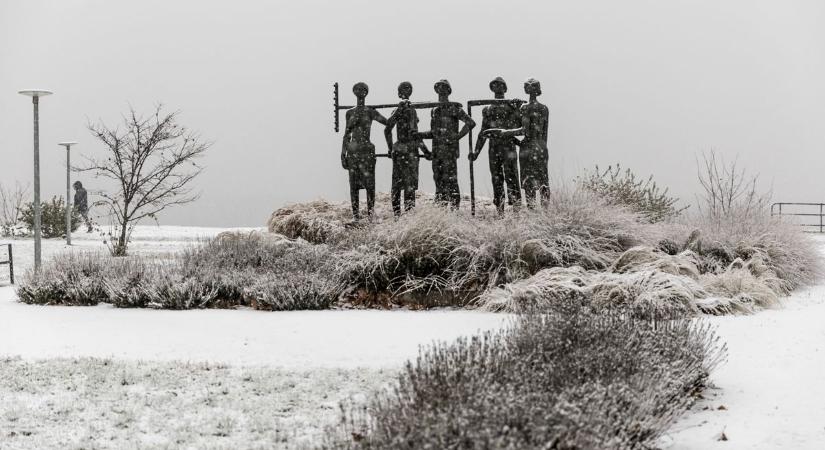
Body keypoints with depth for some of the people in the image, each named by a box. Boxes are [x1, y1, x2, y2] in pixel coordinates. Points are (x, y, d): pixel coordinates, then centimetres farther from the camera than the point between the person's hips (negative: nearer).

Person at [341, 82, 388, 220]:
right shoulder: (350, 113, 12)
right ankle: (356, 215, 5)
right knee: (353, 184, 2)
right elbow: (347, 134, 14)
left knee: (369, 183, -7)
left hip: (366, 149, -3)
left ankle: (370, 214, -3)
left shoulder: (370, 112, 2)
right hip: (352, 150, 3)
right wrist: (343, 154, 11)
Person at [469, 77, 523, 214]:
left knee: (511, 177, -13)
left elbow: (522, 125, 0)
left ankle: (516, 207, -14)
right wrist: (476, 151, 14)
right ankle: (500, 211, 7)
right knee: (496, 180, 4)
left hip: (508, 146, -4)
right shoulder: (487, 110, 16)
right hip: (493, 149, 4)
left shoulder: (512, 106, 5)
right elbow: (483, 132, 19)